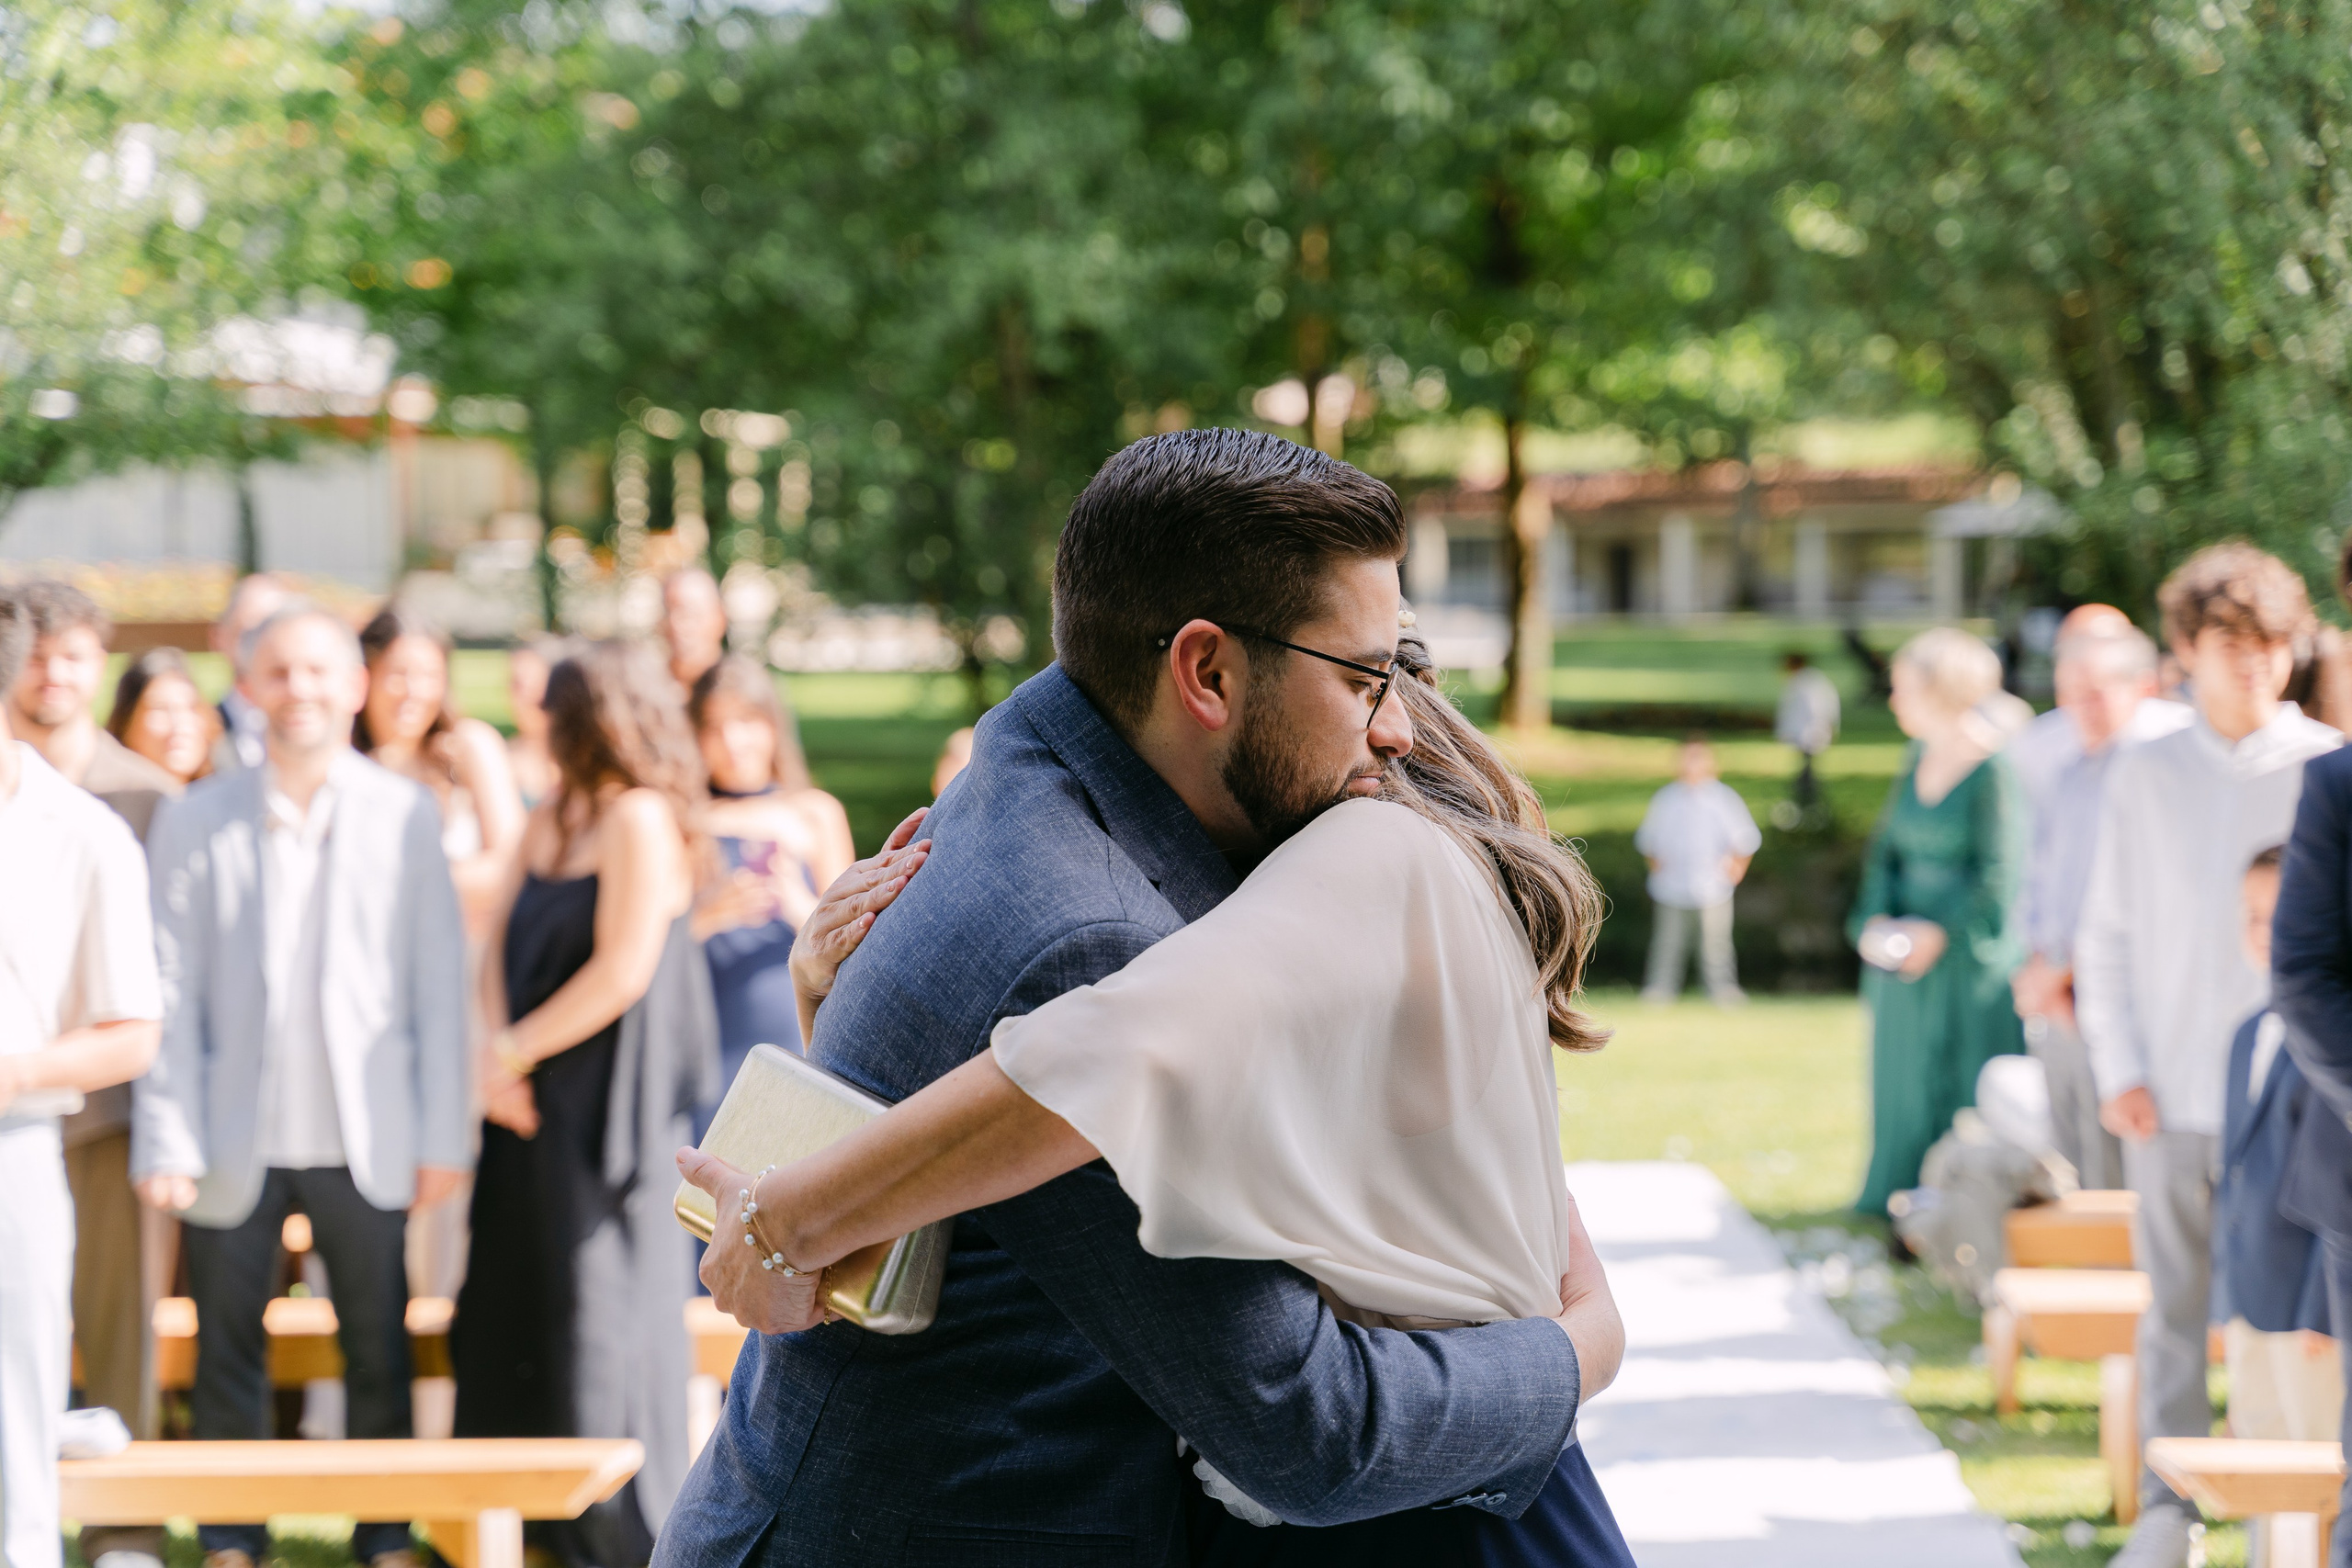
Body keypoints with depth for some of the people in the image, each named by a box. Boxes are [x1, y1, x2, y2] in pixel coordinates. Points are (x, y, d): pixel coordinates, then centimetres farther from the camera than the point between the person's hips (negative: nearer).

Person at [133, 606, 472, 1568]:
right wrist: (167, 1144, -5)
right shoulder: (196, 823, 3)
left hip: (365, 1145, 0)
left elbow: (440, 983, 2)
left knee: (380, 1355, 6)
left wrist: (443, 1135, -2)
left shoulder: (408, 816, 3)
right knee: (227, 1355, 6)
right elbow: (171, 996, 1)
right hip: (236, 1147, 0)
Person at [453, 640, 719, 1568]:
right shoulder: (551, 821, 13)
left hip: (602, 1105, -8)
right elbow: (501, 944, 12)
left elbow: (622, 972, -18)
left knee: (597, 1312, -3)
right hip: (532, 1107, 8)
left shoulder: (641, 820, -12)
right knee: (512, 1311, 11)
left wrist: (511, 1052, -11)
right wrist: (501, 1062, -4)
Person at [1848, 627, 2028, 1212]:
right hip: (1908, 943, 7)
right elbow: (1887, 849, 12)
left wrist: (1940, 932, -17)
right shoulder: (1919, 758, 8)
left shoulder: (1994, 767, -15)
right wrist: (1876, 917, -2)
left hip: (1967, 955, -7)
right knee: (1905, 1079, 11)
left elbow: (1996, 875, -16)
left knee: (1958, 1076, -2)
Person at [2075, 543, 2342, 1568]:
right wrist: (2118, 1071, 1)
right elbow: (2106, 936, 9)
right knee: (2174, 1302, 6)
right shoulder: (2146, 775, 6)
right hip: (2170, 1096, 2)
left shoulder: (2324, 770, 0)